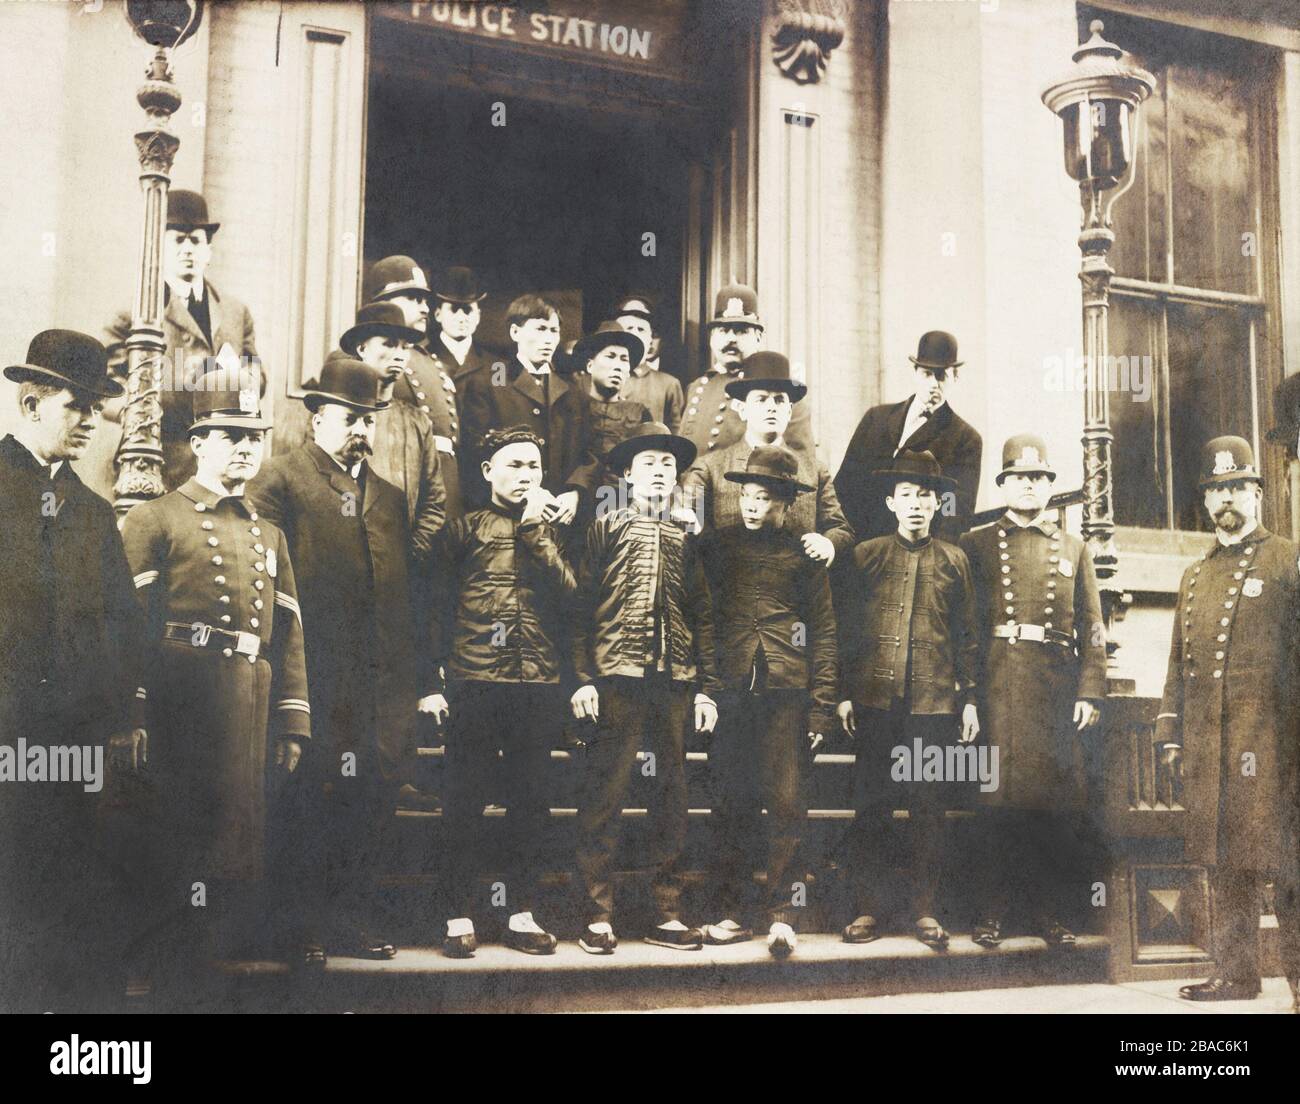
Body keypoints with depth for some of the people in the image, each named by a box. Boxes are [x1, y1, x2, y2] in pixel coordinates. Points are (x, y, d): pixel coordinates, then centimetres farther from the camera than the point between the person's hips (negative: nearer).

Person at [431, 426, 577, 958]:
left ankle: (522, 914, 15)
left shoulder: (551, 530, 15)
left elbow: (568, 588, -4)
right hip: (473, 684, -3)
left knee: (529, 802, 7)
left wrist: (534, 525, -6)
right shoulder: (464, 529, 6)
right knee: (465, 800, 1)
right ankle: (461, 916, 8)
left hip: (539, 685, 3)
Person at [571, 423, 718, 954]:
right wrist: (583, 677, -7)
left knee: (671, 798, 6)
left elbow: (703, 616, 16)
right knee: (604, 796, -3)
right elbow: (582, 606, 2)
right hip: (617, 676, -3)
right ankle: (599, 915, 4)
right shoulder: (605, 528, 9)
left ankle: (667, 915, 12)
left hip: (676, 680, 3)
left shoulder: (686, 538, 17)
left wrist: (705, 687, 8)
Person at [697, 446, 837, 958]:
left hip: (786, 692, -2)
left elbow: (824, 633, 6)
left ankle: (781, 914, 5)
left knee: (785, 801, -4)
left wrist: (821, 707, -1)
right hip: (730, 690, 2)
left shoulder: (804, 554, 6)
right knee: (731, 801, 3)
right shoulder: (716, 545, 10)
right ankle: (734, 913, 11)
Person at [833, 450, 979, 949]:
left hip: (935, 702, 1)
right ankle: (866, 909, 11)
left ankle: (925, 910, 14)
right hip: (876, 700, 0)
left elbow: (968, 636, 11)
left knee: (929, 809, 4)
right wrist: (845, 693, 1)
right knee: (871, 806, 2)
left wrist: (970, 699, 6)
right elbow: (848, 628, 7)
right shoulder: (867, 555, 7)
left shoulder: (953, 560, 9)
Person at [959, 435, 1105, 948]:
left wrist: (1089, 692, 0)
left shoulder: (1073, 549, 16)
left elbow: (1092, 629, 12)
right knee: (999, 795, -2)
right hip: (997, 688, -2)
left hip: (1058, 689, 2)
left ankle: (1050, 910, 13)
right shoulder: (977, 544, 9)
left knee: (1058, 803, 2)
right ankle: (992, 911, 7)